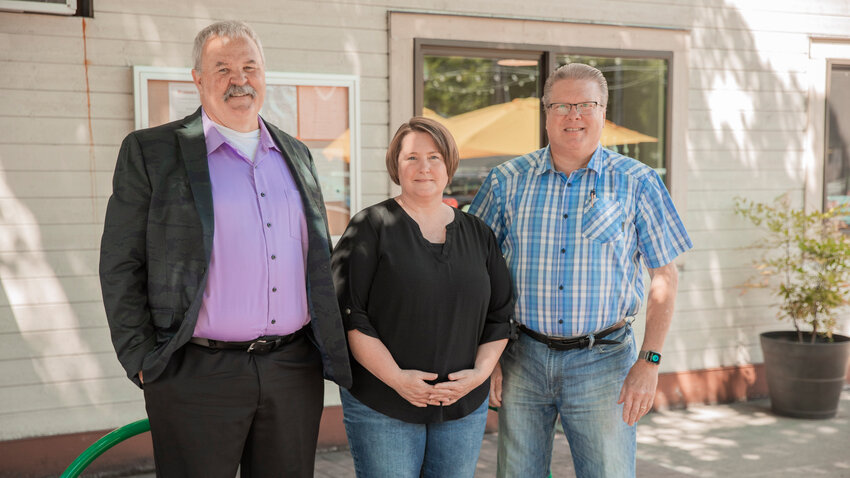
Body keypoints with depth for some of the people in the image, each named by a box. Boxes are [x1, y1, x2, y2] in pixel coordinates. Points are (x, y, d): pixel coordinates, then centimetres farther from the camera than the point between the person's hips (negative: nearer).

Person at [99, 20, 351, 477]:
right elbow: (120, 267, -2)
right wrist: (143, 362, -7)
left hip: (295, 371, 4)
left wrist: (330, 346, 12)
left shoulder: (295, 154, 14)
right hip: (197, 375, -4)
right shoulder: (150, 152, -1)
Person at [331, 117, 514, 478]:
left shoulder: (478, 234, 10)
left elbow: (501, 313, 10)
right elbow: (347, 313, -10)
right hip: (381, 407, -4)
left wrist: (481, 371, -5)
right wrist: (395, 377, -15)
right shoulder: (371, 227, -4)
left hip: (464, 406, 4)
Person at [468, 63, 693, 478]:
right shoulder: (507, 181, 3)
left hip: (602, 361, -1)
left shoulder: (636, 183, 0)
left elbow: (664, 276, 2)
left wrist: (649, 362, -5)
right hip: (522, 359, 2)